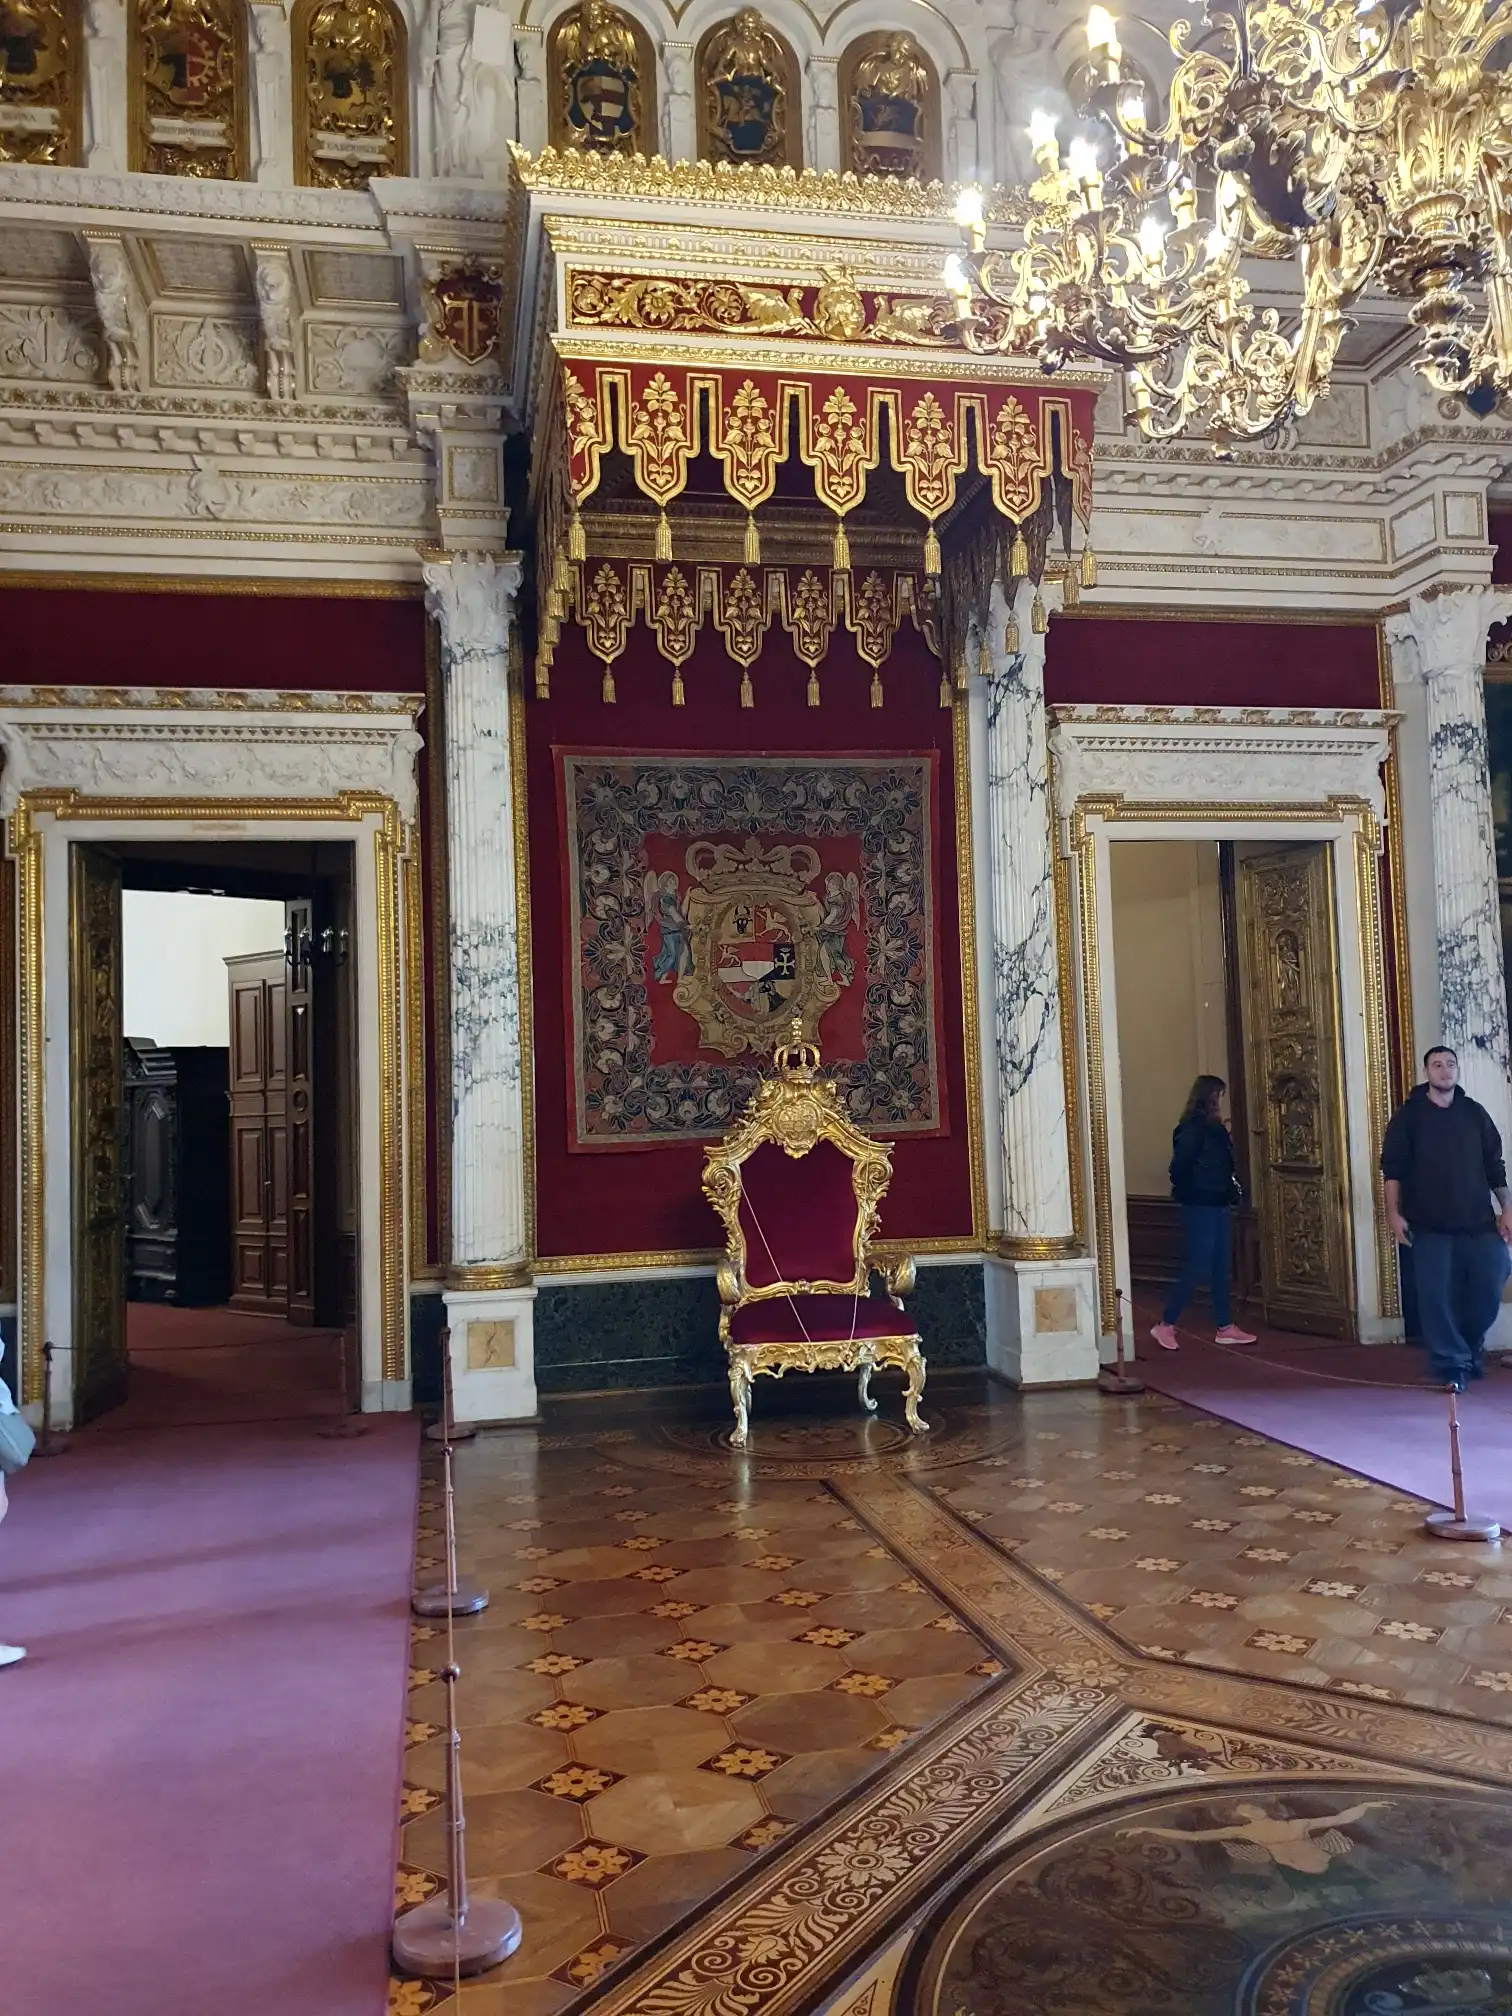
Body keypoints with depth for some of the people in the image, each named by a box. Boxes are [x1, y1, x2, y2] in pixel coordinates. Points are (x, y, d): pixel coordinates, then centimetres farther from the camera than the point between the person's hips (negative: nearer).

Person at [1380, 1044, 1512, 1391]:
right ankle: (1450, 1364, 4)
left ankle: (1470, 1349, 25)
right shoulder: (1408, 1115, 1)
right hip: (1430, 1224, -3)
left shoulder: (1475, 1113, 9)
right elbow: (1393, 1167, -2)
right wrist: (1394, 1213, -9)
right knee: (1436, 1295, -6)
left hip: (1478, 1221, 3)